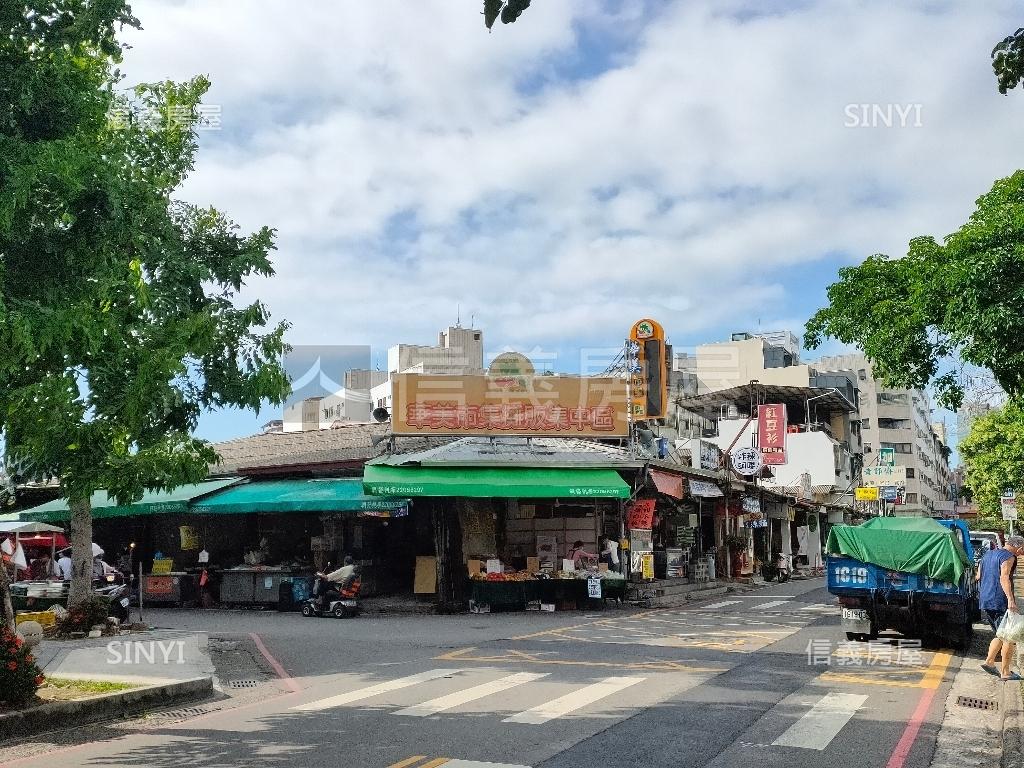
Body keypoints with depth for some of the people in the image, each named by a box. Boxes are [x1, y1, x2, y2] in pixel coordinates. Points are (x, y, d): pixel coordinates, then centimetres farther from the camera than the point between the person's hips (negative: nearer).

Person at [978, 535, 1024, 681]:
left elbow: (978, 576, 23)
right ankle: (1005, 672, 1)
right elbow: (1004, 577, -25)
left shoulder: (988, 554, 18)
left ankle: (989, 661, 11)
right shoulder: (1008, 556, -9)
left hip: (985, 601, 8)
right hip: (1000, 601, -8)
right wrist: (1010, 599, -33)